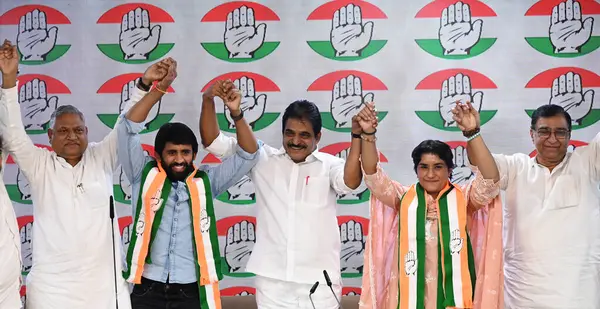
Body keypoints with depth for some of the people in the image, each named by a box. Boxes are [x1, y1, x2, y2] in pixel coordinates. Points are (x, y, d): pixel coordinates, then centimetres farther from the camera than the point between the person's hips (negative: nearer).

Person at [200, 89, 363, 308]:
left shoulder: (329, 165, 0)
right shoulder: (263, 159, 4)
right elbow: (213, 142, 2)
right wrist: (208, 100, -12)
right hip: (272, 279, 2)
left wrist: (357, 136, -32)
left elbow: (350, 182, -21)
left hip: (318, 281, -1)